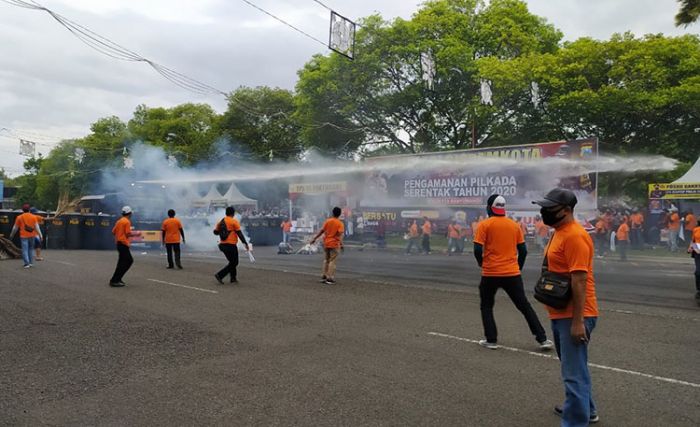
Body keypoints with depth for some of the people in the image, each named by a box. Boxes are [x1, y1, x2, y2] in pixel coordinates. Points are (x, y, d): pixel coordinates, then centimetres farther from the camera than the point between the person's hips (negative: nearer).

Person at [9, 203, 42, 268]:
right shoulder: (33, 217, 1)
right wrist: (40, 235, -1)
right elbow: (37, 227, -3)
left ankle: (27, 263, -6)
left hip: (24, 236, -2)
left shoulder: (19, 217, -1)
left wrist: (11, 235, 20)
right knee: (31, 249, 14)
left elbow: (15, 228, 7)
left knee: (25, 250, 0)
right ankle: (31, 263, 16)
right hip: (32, 236, 2)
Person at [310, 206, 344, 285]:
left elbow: (321, 231, 3)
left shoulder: (327, 221, 4)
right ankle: (330, 278, -4)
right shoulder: (340, 223, -8)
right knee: (332, 261, -1)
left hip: (326, 243, 4)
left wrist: (314, 239, 10)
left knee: (326, 260, 16)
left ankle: (324, 277, 18)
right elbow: (340, 234, -19)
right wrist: (341, 244, -23)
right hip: (334, 244, -4)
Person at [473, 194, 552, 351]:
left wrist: (482, 263, 7)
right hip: (512, 273, 3)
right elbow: (523, 251, 7)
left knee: (487, 306, 15)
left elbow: (478, 250, -12)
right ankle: (542, 339, 12)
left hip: (490, 273, -3)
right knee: (524, 306, 12)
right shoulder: (514, 225, 6)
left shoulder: (485, 225, -5)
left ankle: (491, 340, 12)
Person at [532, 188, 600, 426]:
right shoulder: (560, 232, 13)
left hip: (573, 316, -11)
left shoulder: (574, 236, -19)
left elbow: (579, 280, -24)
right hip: (561, 314, 11)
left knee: (574, 373, -5)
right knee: (573, 367, 24)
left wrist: (577, 321, -24)